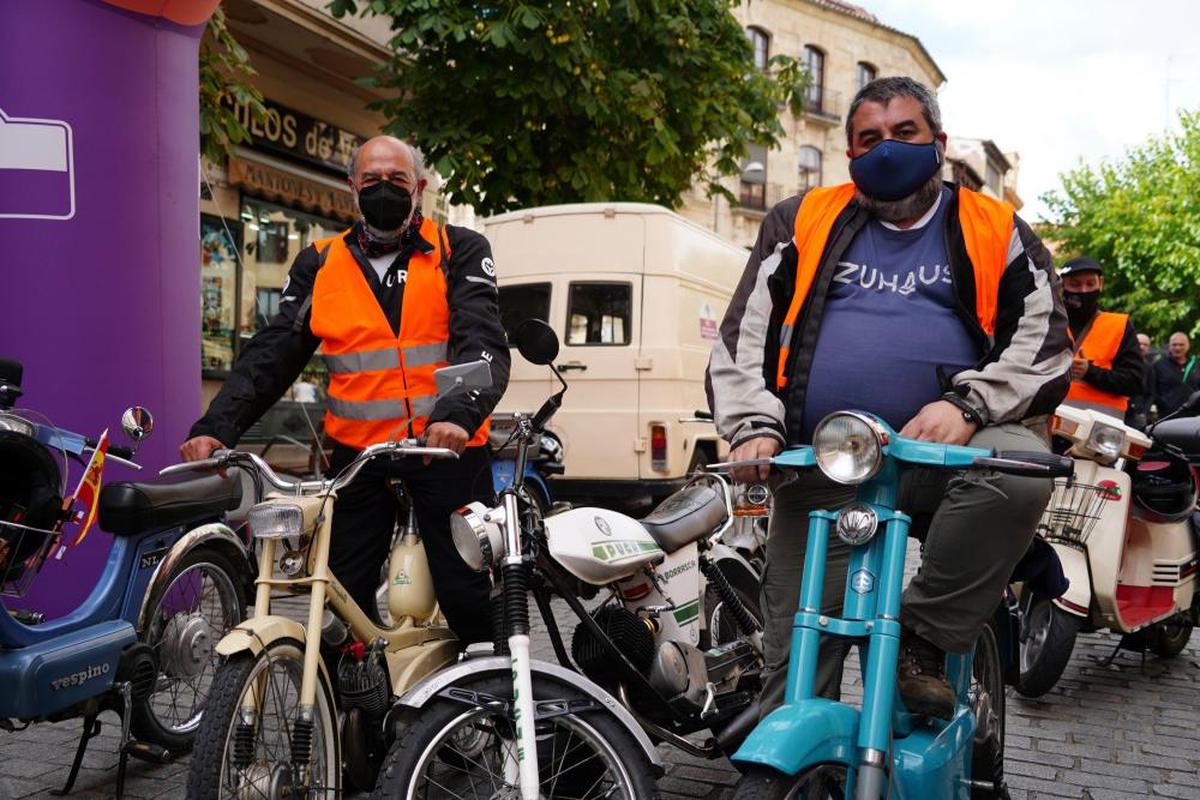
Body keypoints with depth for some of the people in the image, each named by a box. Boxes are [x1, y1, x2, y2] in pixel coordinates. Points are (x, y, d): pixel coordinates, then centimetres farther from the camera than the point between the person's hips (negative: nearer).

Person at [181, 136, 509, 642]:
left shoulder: (460, 251, 2)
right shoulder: (319, 264, 10)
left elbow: (482, 342, -11)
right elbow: (272, 354, 4)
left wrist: (460, 412, -31)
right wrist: (217, 426, -11)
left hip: (447, 447, -2)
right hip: (356, 450, 3)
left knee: (469, 593, 0)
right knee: (343, 596, 4)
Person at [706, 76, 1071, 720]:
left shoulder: (996, 232, 13)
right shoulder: (804, 222, 16)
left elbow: (1045, 339, 4)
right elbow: (742, 333, 10)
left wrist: (966, 404, -15)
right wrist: (755, 426, -6)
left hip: (949, 448, 0)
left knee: (1019, 468, -34)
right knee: (796, 661, -4)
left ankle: (923, 637, -15)